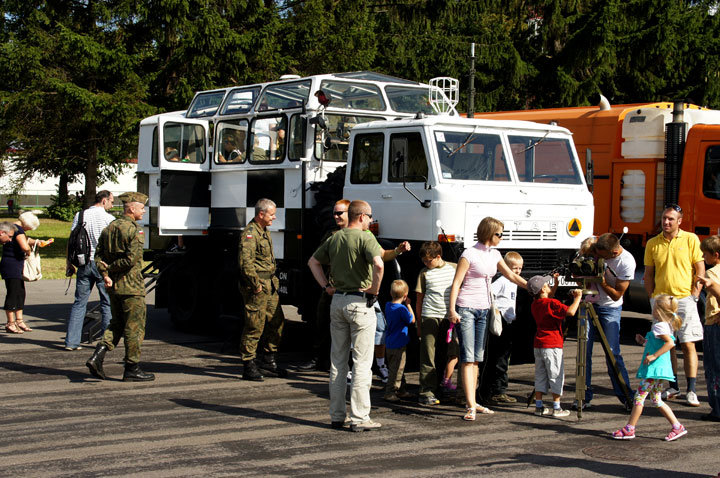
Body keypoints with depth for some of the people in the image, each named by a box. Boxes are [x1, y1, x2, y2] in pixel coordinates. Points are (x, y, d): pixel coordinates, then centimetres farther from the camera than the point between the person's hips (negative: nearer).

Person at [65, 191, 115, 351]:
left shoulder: (80, 216, 5)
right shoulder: (108, 218, -5)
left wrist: (69, 262, 13)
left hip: (84, 264, 4)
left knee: (79, 303, 8)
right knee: (107, 303, 7)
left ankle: (71, 341, 4)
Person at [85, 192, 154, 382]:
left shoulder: (109, 228, 12)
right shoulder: (134, 229, -13)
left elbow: (98, 255, 8)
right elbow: (131, 259, -21)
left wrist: (105, 274, -3)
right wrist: (110, 268, -9)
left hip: (113, 286, 8)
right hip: (131, 287, -8)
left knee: (116, 324, 18)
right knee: (135, 327, 1)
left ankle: (96, 357, 2)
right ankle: (132, 369, 6)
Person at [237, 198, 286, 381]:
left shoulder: (265, 231, 17)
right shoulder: (249, 233, -15)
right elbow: (245, 262, -24)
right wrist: (256, 285, -21)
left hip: (269, 285, 10)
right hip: (256, 288, -10)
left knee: (276, 322, 12)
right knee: (255, 326, -5)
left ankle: (268, 359, 24)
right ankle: (249, 367, 2)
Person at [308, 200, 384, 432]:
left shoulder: (334, 239, 10)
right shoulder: (365, 238, -11)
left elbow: (313, 262, 21)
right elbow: (378, 264, -27)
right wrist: (374, 290, -13)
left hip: (337, 300, 7)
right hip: (360, 302, -7)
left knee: (337, 360, 12)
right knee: (362, 362, -2)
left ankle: (336, 416, 16)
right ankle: (359, 418, -1)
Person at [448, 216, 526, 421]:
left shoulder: (494, 254, 12)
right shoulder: (469, 254, -9)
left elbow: (512, 276, 22)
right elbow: (456, 283, -10)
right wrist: (452, 310, -17)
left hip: (483, 310, 8)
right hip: (466, 309, -7)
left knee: (477, 358, 9)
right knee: (468, 357, -11)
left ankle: (472, 402, 14)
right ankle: (471, 406, -14)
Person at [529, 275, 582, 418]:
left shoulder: (535, 304, 10)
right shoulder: (552, 303, -15)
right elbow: (570, 311, -26)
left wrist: (556, 282, 28)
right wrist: (578, 297, -12)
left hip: (538, 344, 7)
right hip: (552, 345, -7)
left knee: (540, 376, 12)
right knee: (556, 376, 1)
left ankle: (539, 406, 14)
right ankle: (556, 408, 2)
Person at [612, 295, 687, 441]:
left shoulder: (659, 326, -15)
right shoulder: (666, 325, 16)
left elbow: (670, 343, -28)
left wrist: (653, 356, -26)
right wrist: (644, 341, 16)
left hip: (654, 368, -10)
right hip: (660, 368, 10)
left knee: (639, 396, -4)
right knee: (656, 400, 14)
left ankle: (629, 429, 0)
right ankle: (677, 426, 12)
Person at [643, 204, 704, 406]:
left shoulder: (691, 239, 1)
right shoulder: (652, 243, 8)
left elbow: (700, 269, 2)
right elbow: (648, 273, 14)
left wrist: (695, 295, -5)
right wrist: (652, 297, 6)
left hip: (684, 298, -3)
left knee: (688, 345, -6)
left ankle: (691, 390, -3)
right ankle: (673, 386, 16)